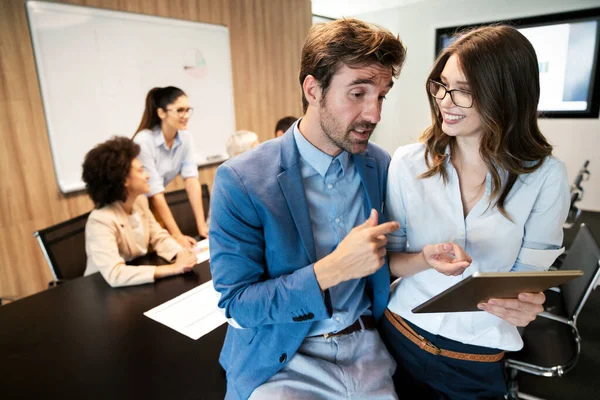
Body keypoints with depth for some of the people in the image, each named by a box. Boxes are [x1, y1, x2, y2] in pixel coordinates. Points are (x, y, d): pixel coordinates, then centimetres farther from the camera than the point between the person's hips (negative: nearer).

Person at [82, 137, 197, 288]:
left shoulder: (140, 200, -4)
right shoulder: (100, 220, -25)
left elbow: (159, 237, 1)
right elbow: (114, 274, -33)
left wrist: (181, 254, -19)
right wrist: (172, 269, -36)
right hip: (106, 290, -6)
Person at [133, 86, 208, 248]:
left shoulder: (185, 138, -11)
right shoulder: (144, 140, -28)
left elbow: (191, 180, -17)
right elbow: (155, 194, -28)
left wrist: (201, 225, -24)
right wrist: (177, 236, -29)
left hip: (153, 204, 5)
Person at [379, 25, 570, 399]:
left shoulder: (546, 176, -12)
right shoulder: (409, 162, -11)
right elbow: (389, 260, -4)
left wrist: (525, 306, -27)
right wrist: (425, 259, -25)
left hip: (482, 359, 0)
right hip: (402, 335, 1)